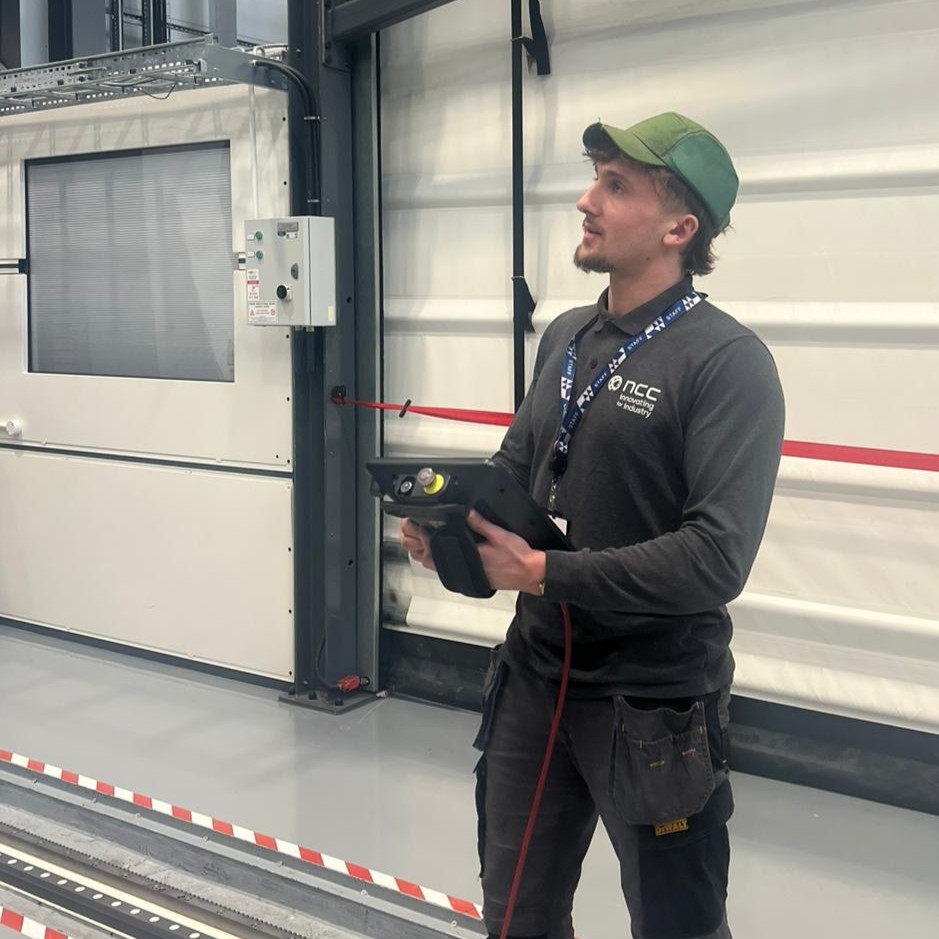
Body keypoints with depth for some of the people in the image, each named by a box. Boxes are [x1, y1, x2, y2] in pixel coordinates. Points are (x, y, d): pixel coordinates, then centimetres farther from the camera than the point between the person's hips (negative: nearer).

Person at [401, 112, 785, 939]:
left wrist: (546, 573, -22)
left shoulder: (727, 361, -18)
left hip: (653, 707, -7)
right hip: (535, 681, 7)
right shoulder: (566, 336, 6)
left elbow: (717, 557, -26)